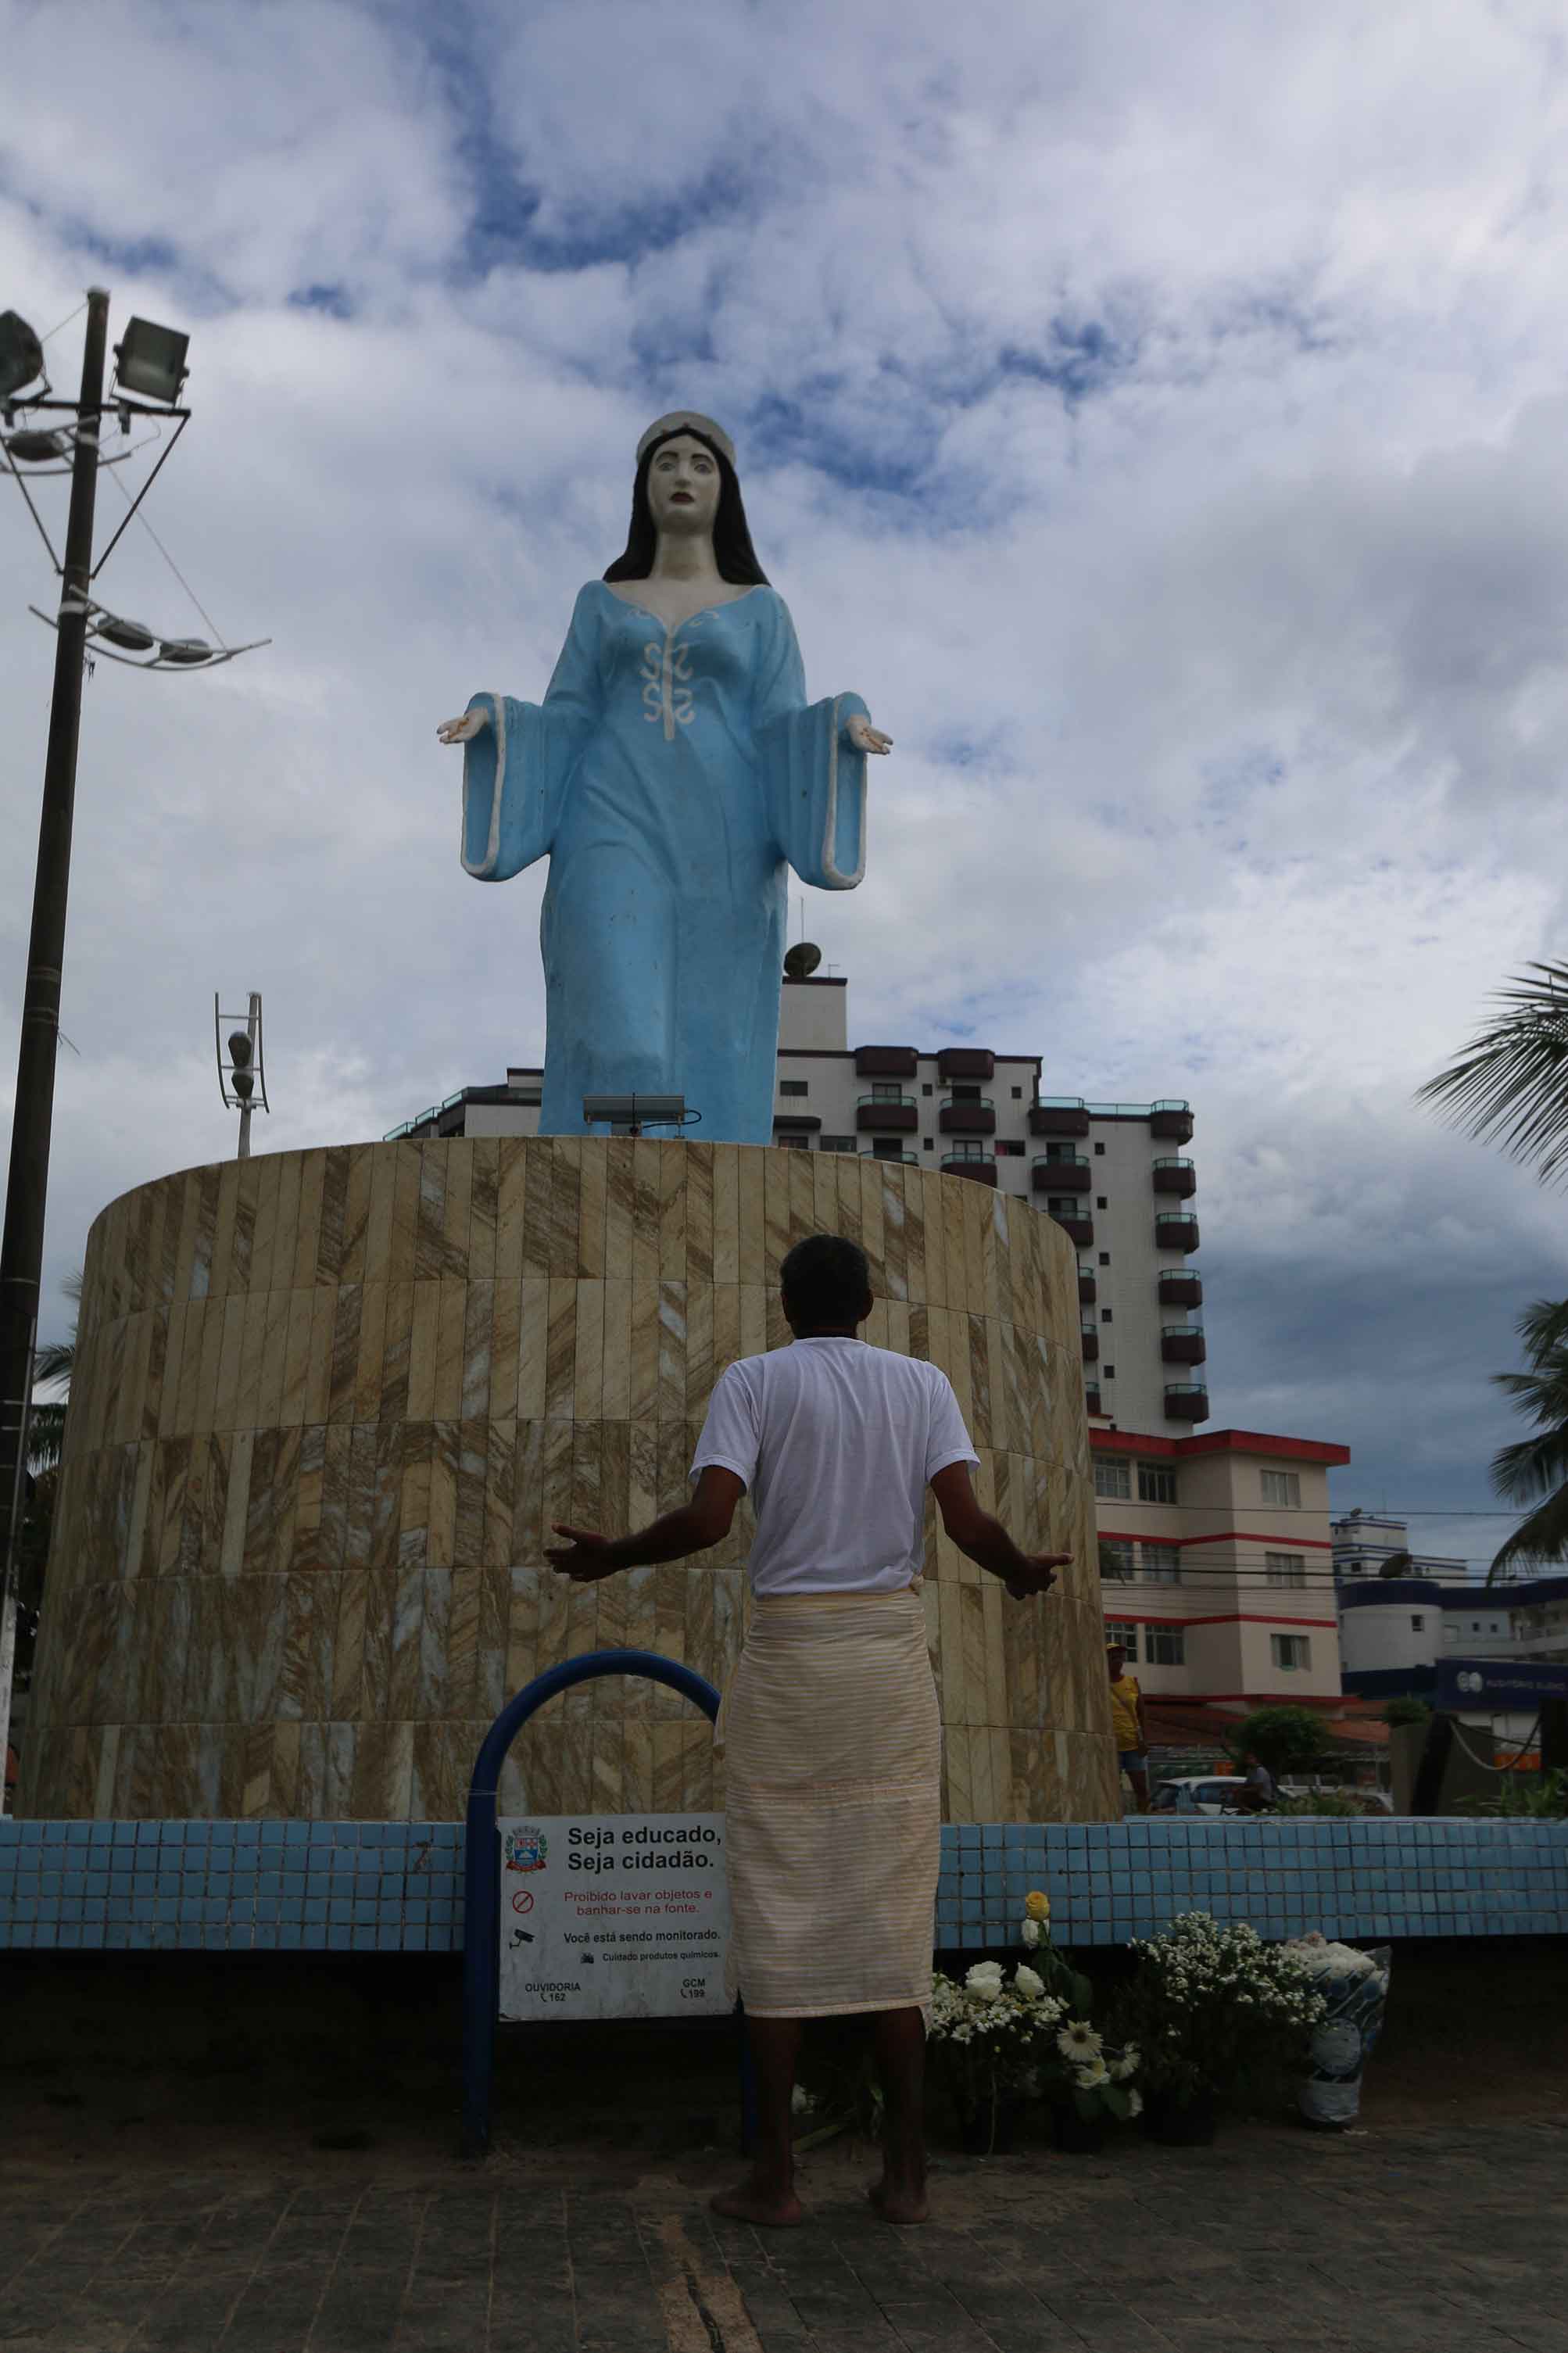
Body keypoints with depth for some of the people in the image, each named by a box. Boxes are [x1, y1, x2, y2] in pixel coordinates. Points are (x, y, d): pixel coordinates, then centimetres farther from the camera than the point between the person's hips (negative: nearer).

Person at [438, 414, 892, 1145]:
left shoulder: (761, 610, 18)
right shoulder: (601, 603, 21)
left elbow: (781, 736, 6)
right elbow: (568, 731, 13)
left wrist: (844, 726, -16)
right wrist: (491, 721, -7)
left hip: (716, 855, 0)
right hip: (617, 846, 0)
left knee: (708, 1084, -8)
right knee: (619, 1058, -19)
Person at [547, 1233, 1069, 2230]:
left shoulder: (754, 1380, 2)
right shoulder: (922, 1382, 7)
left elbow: (709, 1517, -11)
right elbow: (967, 1521, -4)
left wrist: (611, 1556, 5)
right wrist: (1026, 1572, 16)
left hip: (789, 1644, -2)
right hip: (893, 1644, 2)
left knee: (781, 1907, 4)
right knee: (893, 1904, 6)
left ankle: (777, 2172, 8)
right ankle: (905, 2169, 10)